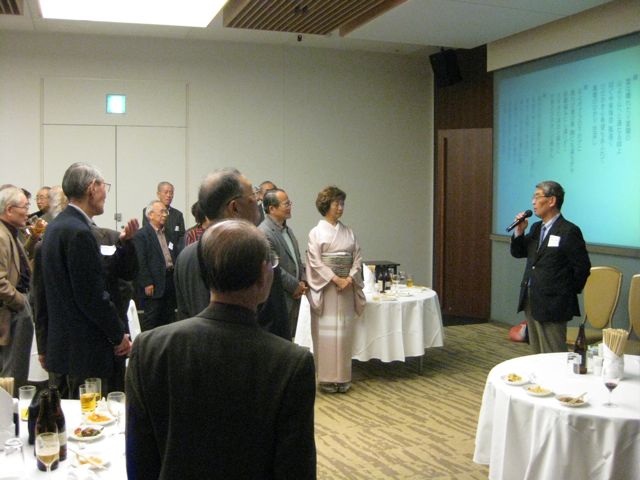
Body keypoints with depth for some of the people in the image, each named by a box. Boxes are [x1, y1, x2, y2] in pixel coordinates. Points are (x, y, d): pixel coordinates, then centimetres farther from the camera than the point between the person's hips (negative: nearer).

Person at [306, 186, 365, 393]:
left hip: (347, 288, 4)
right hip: (325, 288, -4)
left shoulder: (348, 232, 10)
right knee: (326, 332, -1)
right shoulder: (316, 232, -2)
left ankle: (343, 377, 14)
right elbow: (315, 262, -9)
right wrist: (335, 279, -16)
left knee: (344, 332, 6)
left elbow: (357, 258, 7)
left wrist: (349, 278, -9)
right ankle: (327, 378, 7)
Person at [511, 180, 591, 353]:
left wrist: (569, 292, -2)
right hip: (530, 301, 8)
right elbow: (518, 253, 15)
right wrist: (519, 231, -2)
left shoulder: (569, 231, -13)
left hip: (552, 306, -8)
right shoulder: (536, 228, 11)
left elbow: (582, 267, -12)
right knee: (537, 354, 16)